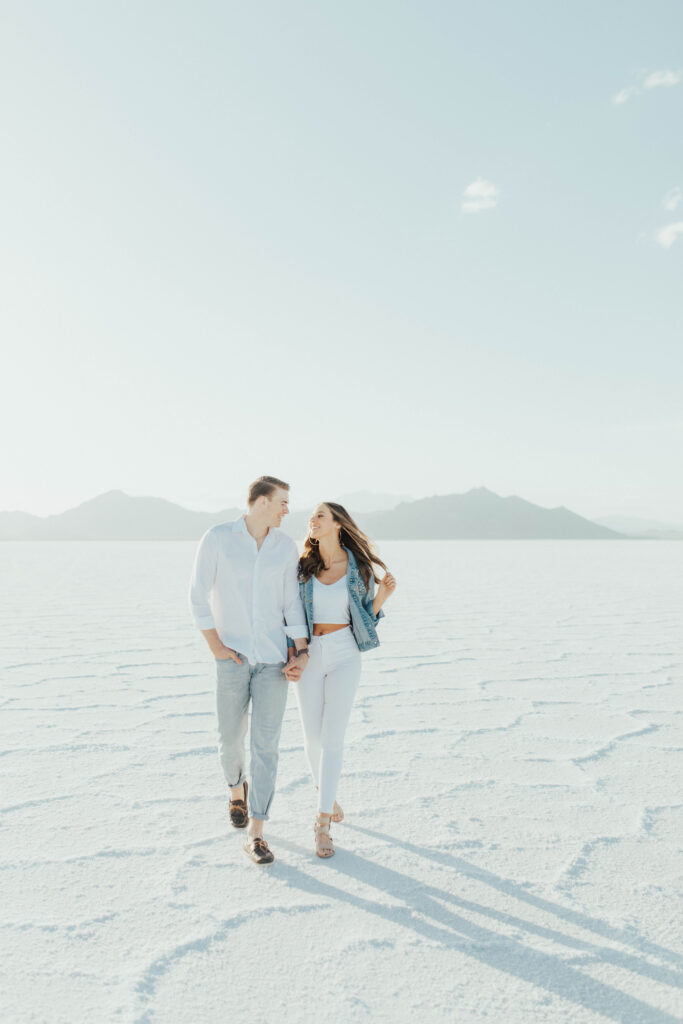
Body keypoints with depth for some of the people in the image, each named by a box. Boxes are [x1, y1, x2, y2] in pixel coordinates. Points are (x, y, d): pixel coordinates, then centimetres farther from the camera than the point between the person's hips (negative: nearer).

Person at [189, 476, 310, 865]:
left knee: (266, 744, -2)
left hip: (274, 658, 1)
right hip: (233, 657, -1)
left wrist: (302, 652, -1)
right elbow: (199, 595, -3)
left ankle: (255, 833, 7)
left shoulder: (286, 546, 3)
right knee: (231, 738, 12)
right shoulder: (217, 538, -5)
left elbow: (292, 600, 6)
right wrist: (215, 645, -7)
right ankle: (238, 788, 45)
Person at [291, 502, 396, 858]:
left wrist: (383, 594, -14)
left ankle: (322, 823, 3)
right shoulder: (303, 567, -1)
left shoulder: (359, 569, -4)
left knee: (333, 738, -6)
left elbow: (365, 617, 4)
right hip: (308, 655, 2)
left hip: (344, 656, -2)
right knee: (313, 735, 7)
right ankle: (327, 796, 34)